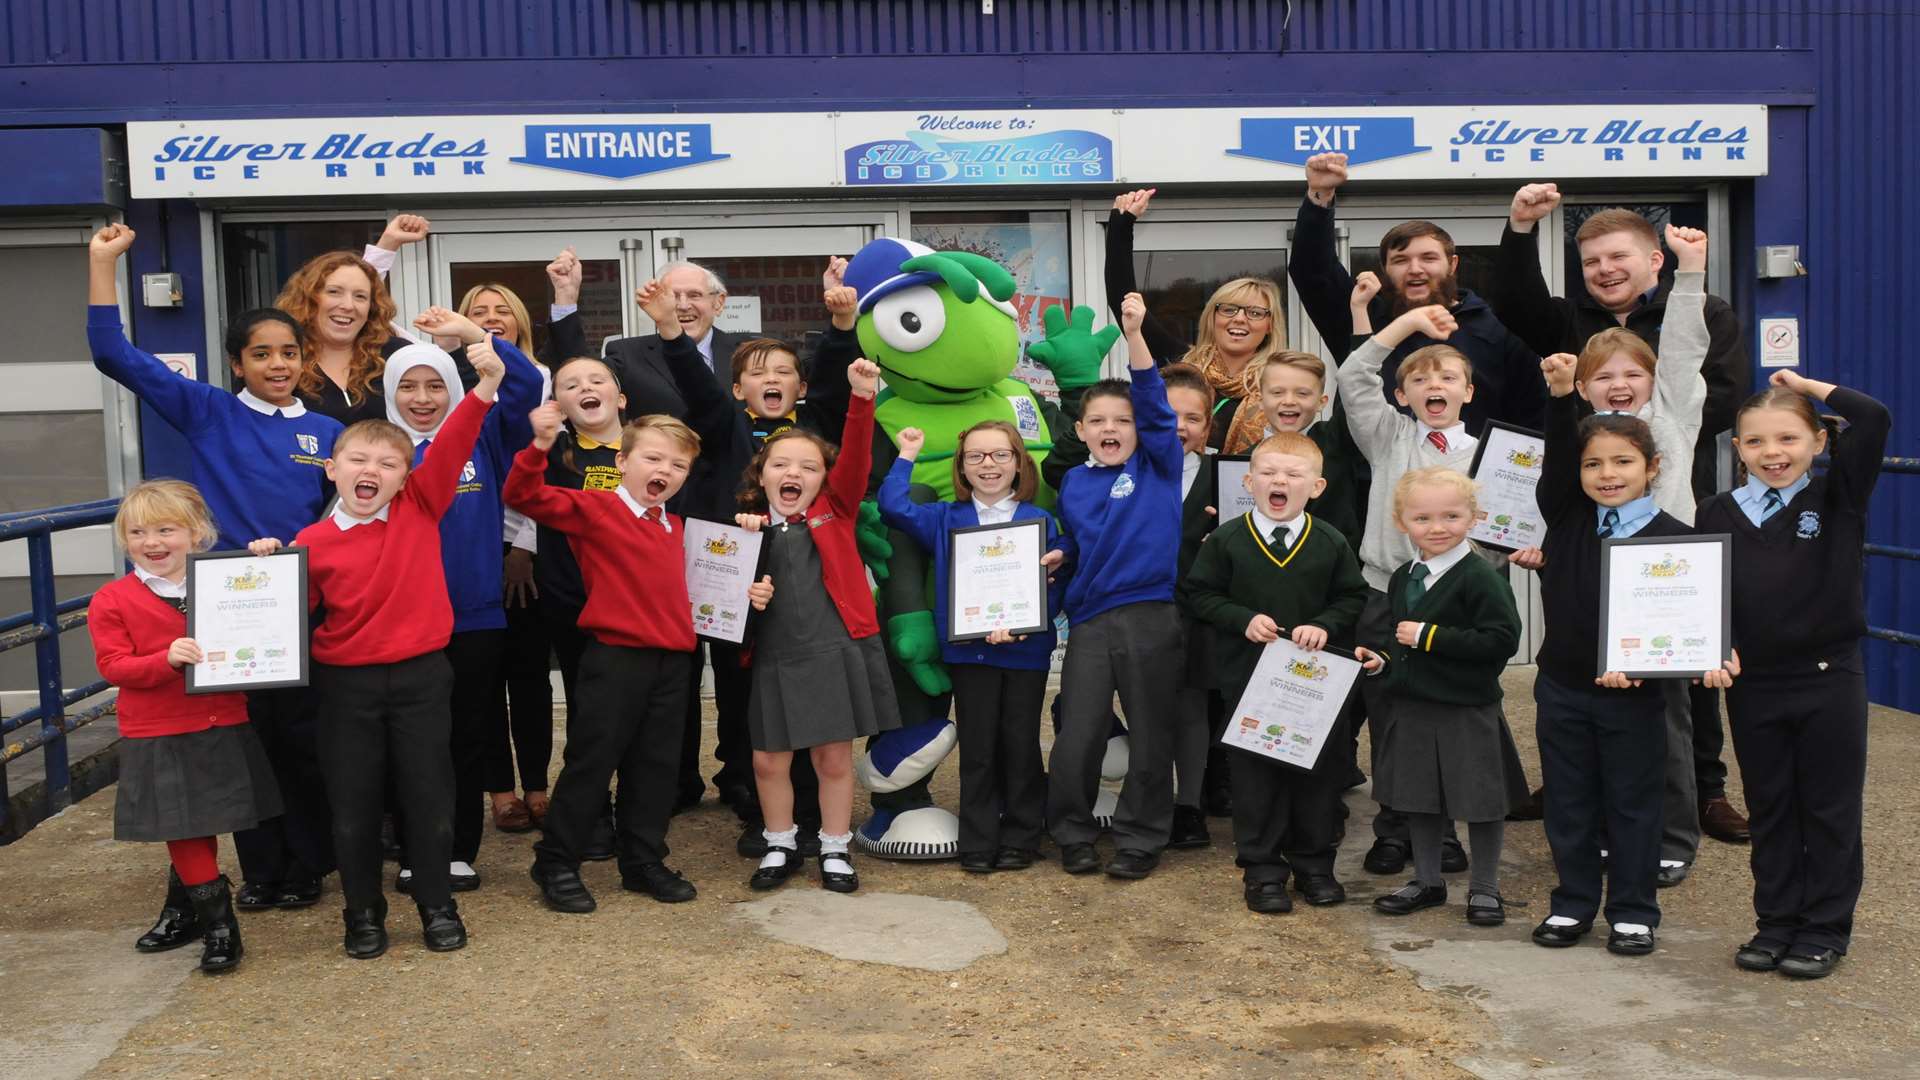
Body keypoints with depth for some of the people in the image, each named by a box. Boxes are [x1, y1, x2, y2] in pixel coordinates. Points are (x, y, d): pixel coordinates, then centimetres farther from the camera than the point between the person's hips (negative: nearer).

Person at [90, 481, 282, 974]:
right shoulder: (112, 601, -4)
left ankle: (183, 909, 33)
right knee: (182, 831, 3)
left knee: (200, 829, 14)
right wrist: (167, 659, -28)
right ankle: (217, 924, 14)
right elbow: (113, 665, -10)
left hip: (222, 732, 2)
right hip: (156, 739, -2)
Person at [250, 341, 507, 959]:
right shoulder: (313, 542, -2)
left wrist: (484, 387, -24)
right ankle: (363, 913, 24)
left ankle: (437, 905, 22)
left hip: (421, 677, 0)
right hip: (347, 683, 0)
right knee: (353, 802, 8)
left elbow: (451, 447, -13)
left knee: (428, 793, 7)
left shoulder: (421, 509, -1)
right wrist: (270, 570, -13)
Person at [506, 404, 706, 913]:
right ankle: (556, 863, 13)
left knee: (656, 765, 13)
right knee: (591, 762, 1)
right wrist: (539, 447, -31)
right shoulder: (594, 509, -6)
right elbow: (527, 496, -14)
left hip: (671, 661, 6)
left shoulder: (675, 527, 14)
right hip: (614, 657, -6)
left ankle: (644, 862, 26)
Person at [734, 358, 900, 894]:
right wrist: (743, 596, -9)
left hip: (836, 652, -2)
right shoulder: (749, 527, 8)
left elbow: (856, 457, -10)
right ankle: (781, 847, 27)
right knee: (769, 760, 7)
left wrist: (861, 399, -22)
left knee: (834, 756, 6)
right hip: (773, 658, 2)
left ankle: (835, 850, 22)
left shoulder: (836, 512, 4)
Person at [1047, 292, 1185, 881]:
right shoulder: (1072, 483, 13)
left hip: (1152, 616, -2)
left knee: (1150, 734, 5)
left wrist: (1135, 335, -19)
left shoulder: (1159, 466, 3)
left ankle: (1140, 838, 19)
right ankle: (1072, 833, 21)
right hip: (1090, 620, 3)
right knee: (1076, 738, 2)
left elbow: (1154, 405, -10)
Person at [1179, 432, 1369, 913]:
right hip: (1248, 678, -1)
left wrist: (1325, 625, -12)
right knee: (1255, 771, 4)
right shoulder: (1226, 540, -4)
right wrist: (1243, 619, -14)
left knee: (1318, 770, 9)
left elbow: (1353, 598, 7)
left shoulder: (1331, 543, 0)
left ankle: (1314, 864, 25)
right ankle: (1261, 869, 15)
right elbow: (1198, 594, -1)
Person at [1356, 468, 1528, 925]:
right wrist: (1379, 655, 2)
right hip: (1412, 707, 7)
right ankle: (1427, 880, 33)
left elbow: (1501, 639, -24)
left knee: (1480, 801, 6)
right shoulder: (1403, 578, 8)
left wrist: (1428, 637, -23)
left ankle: (1484, 887, 23)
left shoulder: (1481, 577, -16)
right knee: (1418, 798, 16)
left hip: (1468, 712, -7)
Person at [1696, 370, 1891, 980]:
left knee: (1829, 809, 8)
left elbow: (1874, 421, -16)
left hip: (1829, 679, -2)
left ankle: (1826, 929, 19)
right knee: (1769, 811, 13)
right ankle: (1776, 922, 25)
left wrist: (1808, 386, -6)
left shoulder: (1836, 498, -3)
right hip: (1752, 685, 2)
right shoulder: (1718, 514, 2)